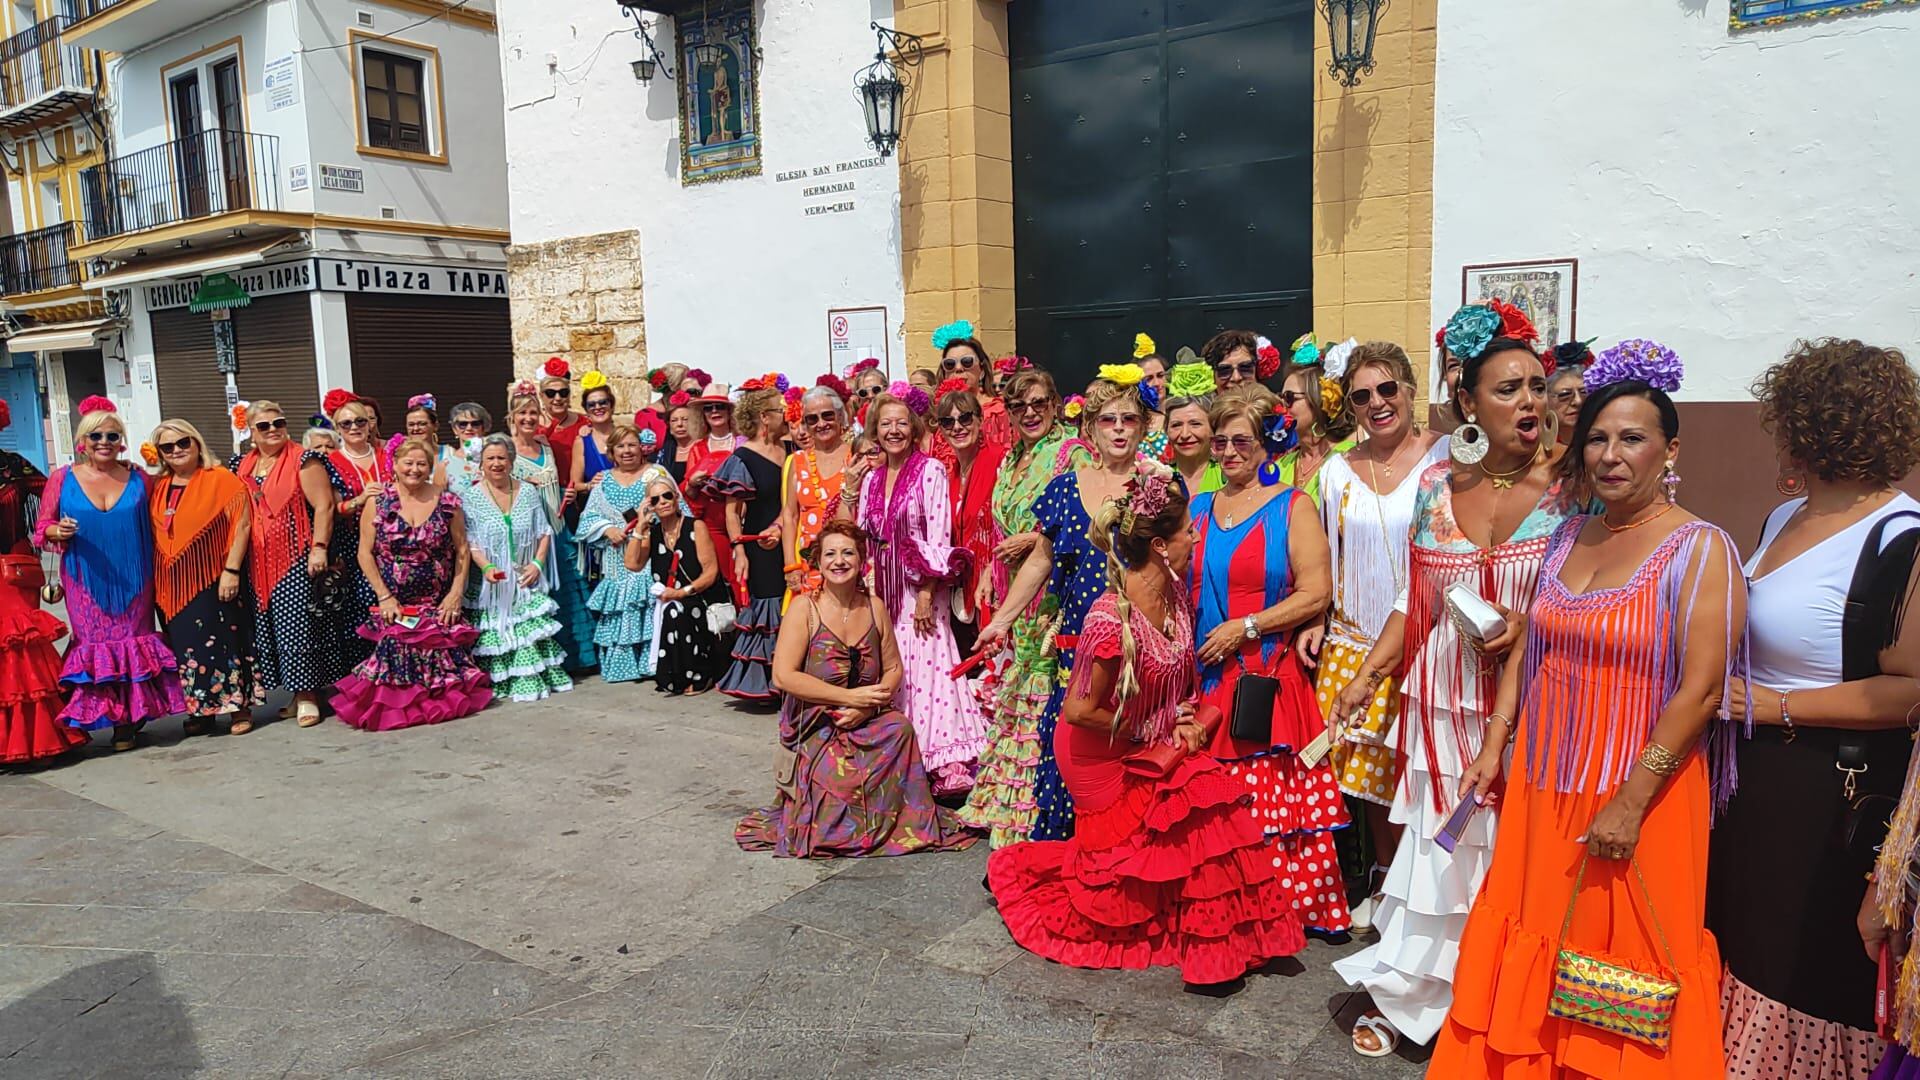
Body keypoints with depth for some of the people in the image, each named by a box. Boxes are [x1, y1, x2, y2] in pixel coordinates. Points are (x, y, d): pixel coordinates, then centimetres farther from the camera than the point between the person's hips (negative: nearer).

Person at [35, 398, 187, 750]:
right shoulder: (62, 479, 2)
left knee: (135, 642, 4)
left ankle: (131, 717, 14)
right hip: (86, 583, -1)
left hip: (133, 581, 1)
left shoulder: (138, 479, 4)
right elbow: (42, 529, 6)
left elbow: (153, 526, 12)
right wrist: (58, 531, -16)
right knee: (96, 645, 2)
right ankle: (112, 718, 10)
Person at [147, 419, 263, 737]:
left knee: (222, 641, -3)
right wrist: (154, 580, 9)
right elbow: (152, 534, 16)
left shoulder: (221, 480, -6)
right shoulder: (158, 487, 10)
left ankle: (239, 707, 6)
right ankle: (198, 711, 18)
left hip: (213, 580, -5)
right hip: (172, 585, 5)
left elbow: (242, 524, -12)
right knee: (183, 645, 9)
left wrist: (232, 570, -17)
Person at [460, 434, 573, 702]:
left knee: (533, 628, -3)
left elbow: (544, 532, 8)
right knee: (494, 633, -3)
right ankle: (499, 683, 7)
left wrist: (537, 563, -5)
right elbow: (470, 542, -7)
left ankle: (534, 679, 6)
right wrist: (487, 567, -23)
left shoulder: (529, 492, 6)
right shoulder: (470, 497, -3)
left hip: (525, 579, 2)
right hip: (490, 581, -2)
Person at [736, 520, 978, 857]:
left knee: (901, 727, -27)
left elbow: (894, 668, 10)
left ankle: (900, 820, -6)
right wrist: (849, 696, -17)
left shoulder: (874, 607, 6)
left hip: (868, 724, 4)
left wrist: (868, 705, -12)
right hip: (815, 729, -4)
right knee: (840, 780, -31)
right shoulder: (805, 607, -7)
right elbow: (782, 676, -15)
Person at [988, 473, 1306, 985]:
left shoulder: (1174, 593, -5)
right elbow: (1079, 711, -25)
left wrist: (1187, 721, -6)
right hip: (1105, 756, -7)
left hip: (1160, 746, 7)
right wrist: (1156, 731, -14)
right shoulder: (1111, 619, -30)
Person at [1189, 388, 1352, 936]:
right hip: (1206, 679, 4)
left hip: (1269, 679, -4)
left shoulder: (1293, 507, 1)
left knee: (1275, 801, -6)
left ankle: (1284, 907, 8)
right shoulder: (1197, 508, 14)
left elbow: (1315, 593, -8)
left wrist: (1246, 627, -12)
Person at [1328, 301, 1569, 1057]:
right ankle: (1406, 994, 27)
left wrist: (1532, 624, -18)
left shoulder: (1567, 487, -6)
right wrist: (1366, 677, 4)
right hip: (1442, 701, 2)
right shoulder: (1437, 485, 2)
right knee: (1436, 846, 11)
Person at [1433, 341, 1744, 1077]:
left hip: (1639, 796, -5)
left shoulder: (1700, 549, -11)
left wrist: (1631, 803, -19)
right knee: (1536, 947, 15)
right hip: (1543, 784, 5)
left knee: (1623, 957, 8)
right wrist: (1494, 748, 6)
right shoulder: (1568, 536, 7)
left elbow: (1701, 689, -16)